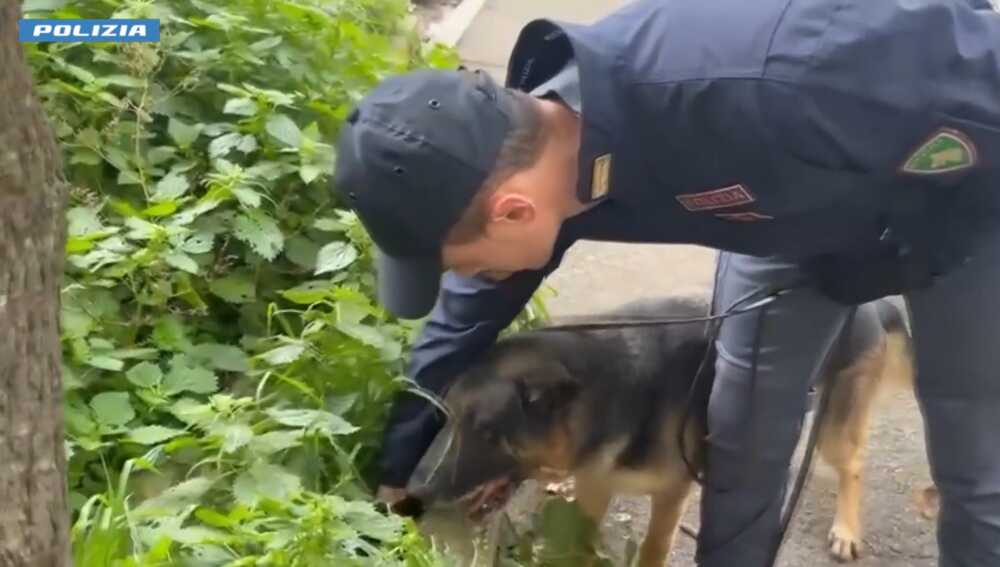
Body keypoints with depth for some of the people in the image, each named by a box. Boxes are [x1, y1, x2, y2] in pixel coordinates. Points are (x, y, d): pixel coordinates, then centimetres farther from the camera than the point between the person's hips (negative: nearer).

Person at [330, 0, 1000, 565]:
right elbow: (479, 300, -2)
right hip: (800, 208, 5)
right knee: (741, 445, 6)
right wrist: (406, 453, 6)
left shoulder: (750, 94, -48)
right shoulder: (526, 143, -22)